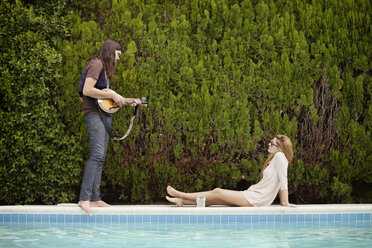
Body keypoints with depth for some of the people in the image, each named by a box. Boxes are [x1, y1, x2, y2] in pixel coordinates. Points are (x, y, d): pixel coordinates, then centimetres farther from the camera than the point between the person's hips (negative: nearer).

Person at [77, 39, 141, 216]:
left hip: (105, 115, 10)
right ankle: (84, 198, -24)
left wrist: (127, 101, 19)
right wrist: (112, 95, -14)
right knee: (97, 155, -20)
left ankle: (94, 198, 9)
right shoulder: (96, 64, -8)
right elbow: (87, 90, -20)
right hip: (94, 114, -10)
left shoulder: (104, 68, 23)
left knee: (100, 157, 7)